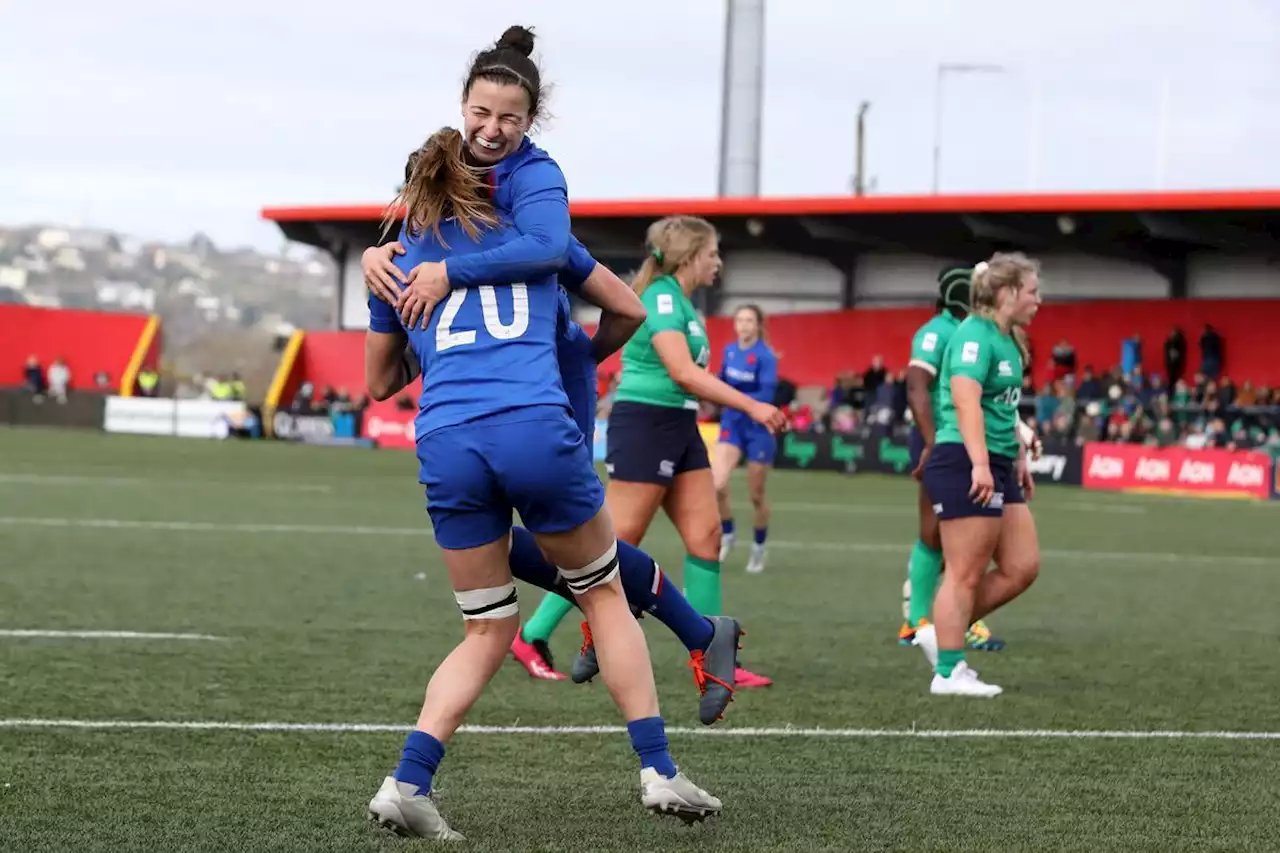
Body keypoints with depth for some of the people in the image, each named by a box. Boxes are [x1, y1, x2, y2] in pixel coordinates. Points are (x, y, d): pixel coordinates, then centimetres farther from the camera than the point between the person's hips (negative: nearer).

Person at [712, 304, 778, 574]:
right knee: (717, 485, -15)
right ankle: (727, 535, 10)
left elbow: (766, 396, -24)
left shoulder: (765, 356, -16)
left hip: (758, 428, -4)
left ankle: (759, 547, 30)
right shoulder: (730, 351, 1)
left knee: (756, 494, 9)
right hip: (732, 423, 4)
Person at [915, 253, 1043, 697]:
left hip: (996, 467, 10)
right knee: (966, 575, -6)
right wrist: (980, 464, -33)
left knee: (1022, 567, 8)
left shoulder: (1007, 340, 17)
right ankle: (948, 674, 0)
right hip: (964, 464, -10)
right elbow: (966, 399, -25)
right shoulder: (975, 335, -13)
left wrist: (1019, 458, 32)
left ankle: (941, 633, 17)